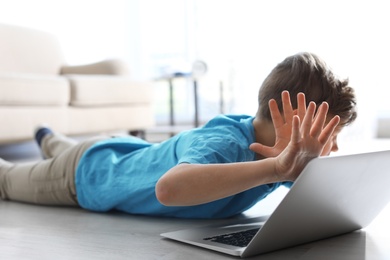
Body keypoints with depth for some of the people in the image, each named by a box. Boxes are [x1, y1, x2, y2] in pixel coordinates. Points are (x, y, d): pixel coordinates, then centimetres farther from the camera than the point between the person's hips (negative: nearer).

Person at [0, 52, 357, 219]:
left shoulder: (268, 145, -23)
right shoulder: (224, 144, -46)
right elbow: (168, 188, -67)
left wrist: (307, 163, -38)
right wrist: (275, 167, -69)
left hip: (134, 152, 7)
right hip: (86, 171, -6)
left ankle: (49, 140, 71)